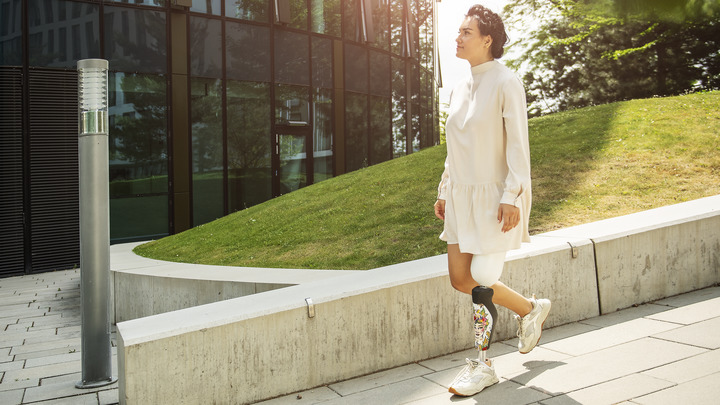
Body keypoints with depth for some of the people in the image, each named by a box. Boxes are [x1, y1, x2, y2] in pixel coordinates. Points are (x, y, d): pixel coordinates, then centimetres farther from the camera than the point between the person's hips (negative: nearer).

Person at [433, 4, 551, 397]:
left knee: (481, 281, -7)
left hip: (495, 196, -8)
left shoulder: (506, 83, -9)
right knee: (459, 279, 8)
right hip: (463, 195, 8)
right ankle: (531, 308, 30)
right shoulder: (459, 89, 12)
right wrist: (443, 192, 16)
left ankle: (483, 365, 10)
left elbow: (518, 144, -14)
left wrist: (511, 197, -21)